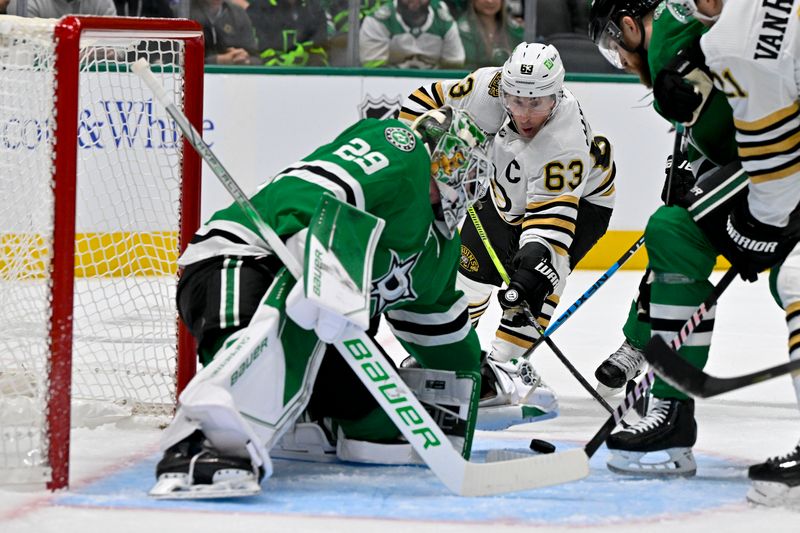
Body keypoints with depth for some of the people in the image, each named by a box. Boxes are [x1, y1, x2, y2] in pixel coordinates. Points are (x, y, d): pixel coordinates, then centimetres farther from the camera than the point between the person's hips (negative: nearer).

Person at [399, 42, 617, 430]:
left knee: (538, 275, -26)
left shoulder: (566, 143, -42)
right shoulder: (488, 89, -30)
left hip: (579, 198, -5)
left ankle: (502, 367, -21)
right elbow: (431, 101, -13)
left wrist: (532, 268, -58)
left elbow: (551, 216, -47)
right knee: (471, 265, 4)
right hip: (508, 191, 6)